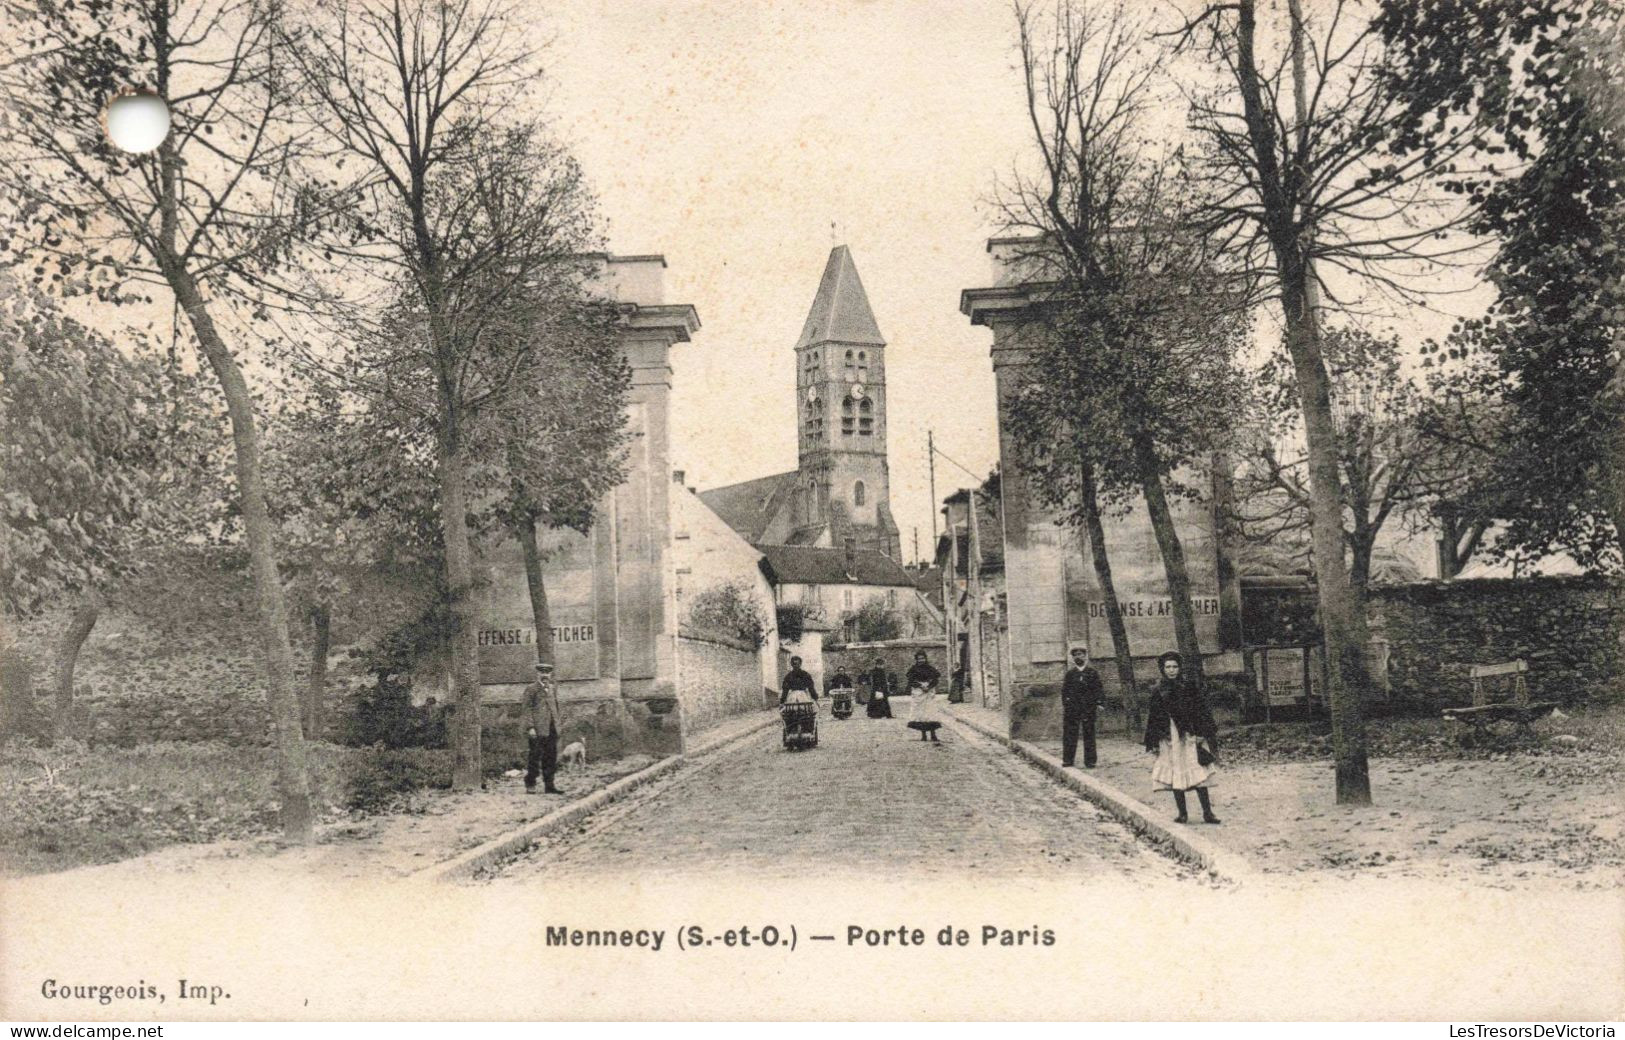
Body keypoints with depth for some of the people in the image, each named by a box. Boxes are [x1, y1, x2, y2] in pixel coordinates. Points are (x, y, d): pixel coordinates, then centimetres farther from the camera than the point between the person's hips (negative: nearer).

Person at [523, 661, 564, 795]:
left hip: (552, 731, 6)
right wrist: (530, 727, -14)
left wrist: (560, 718, 14)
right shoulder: (531, 689, -1)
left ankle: (549, 786, 13)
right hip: (537, 731, -6)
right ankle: (530, 786, 1)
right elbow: (527, 709, -7)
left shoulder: (553, 690, 20)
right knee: (534, 758, -4)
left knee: (551, 759, 7)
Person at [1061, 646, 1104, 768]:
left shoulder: (1092, 672, 6)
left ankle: (1089, 761, 5)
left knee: (1089, 734, 1)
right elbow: (1064, 689, 11)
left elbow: (1098, 688, 5)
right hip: (1072, 706, 2)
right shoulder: (1070, 673, 11)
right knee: (1069, 734, 0)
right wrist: (1064, 704, 3)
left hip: (1088, 707, -2)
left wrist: (1097, 703, -4)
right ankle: (1068, 759, 6)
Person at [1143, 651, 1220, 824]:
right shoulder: (1159, 691, 4)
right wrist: (1154, 743, 3)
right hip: (1170, 737, 1)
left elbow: (1202, 710, 2)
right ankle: (1181, 812, 10)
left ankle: (1207, 811, -2)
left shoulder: (1190, 685, 2)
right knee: (1176, 775, 3)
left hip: (1190, 736, -1)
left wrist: (1203, 733, -6)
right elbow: (1153, 718, 7)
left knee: (1198, 772, -5)